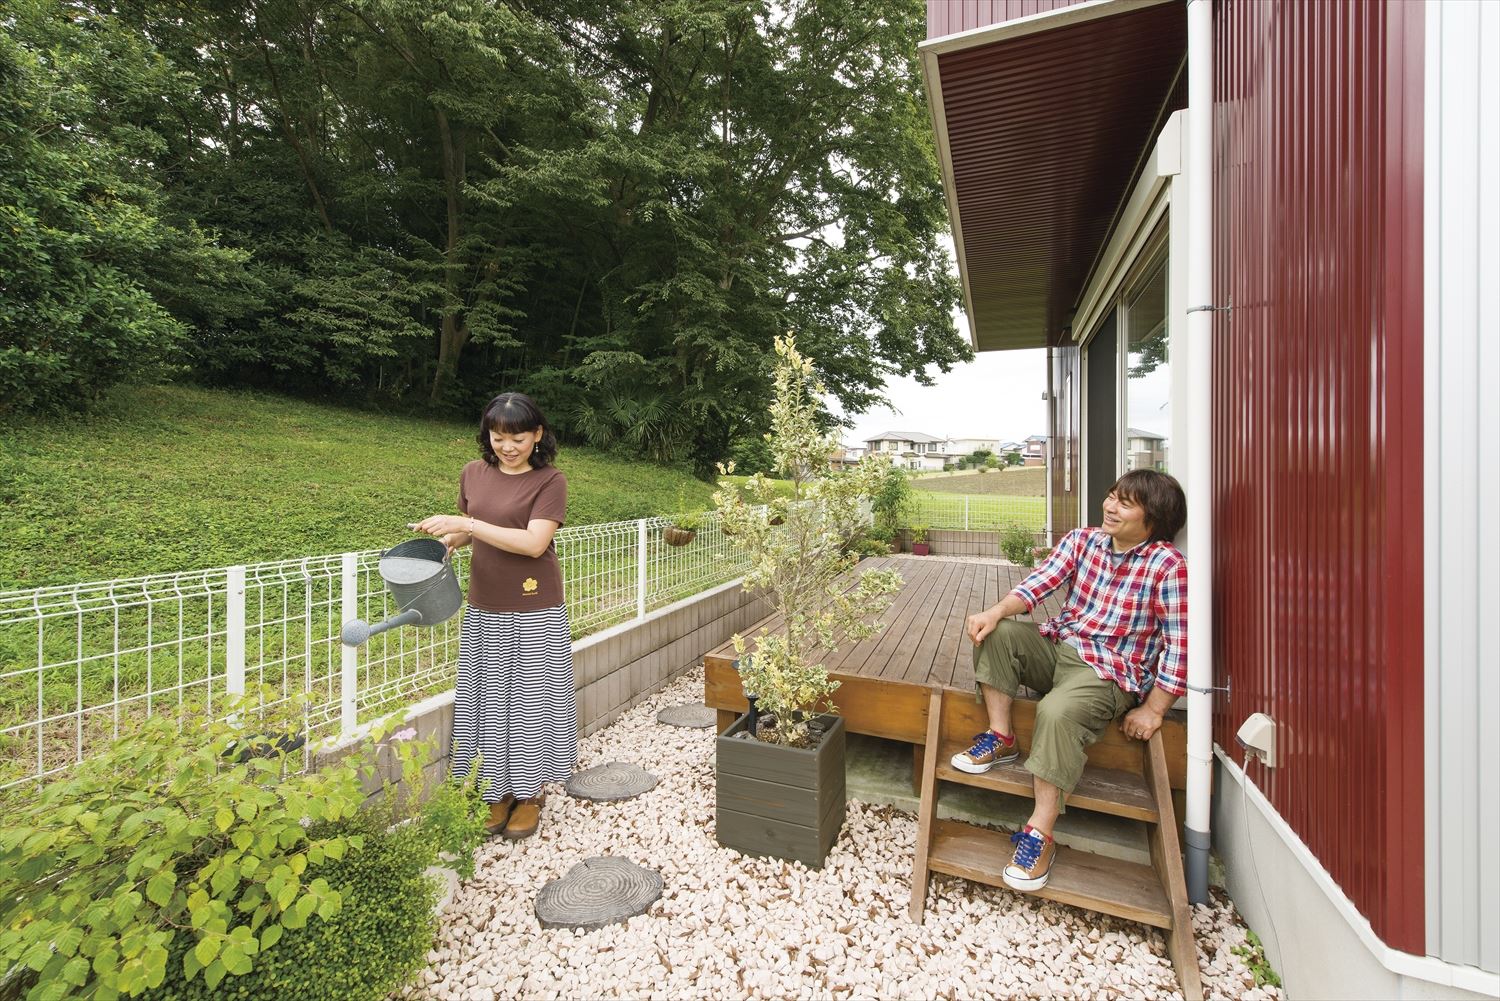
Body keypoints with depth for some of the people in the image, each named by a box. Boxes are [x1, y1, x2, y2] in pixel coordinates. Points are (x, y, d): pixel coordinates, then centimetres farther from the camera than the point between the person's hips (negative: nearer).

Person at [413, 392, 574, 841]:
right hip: (484, 610, 5)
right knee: (489, 701, 13)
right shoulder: (474, 474, 5)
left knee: (531, 699, 7)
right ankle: (498, 793, 32)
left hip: (535, 612, -4)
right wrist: (448, 540, -4)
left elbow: (534, 543, -21)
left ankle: (530, 795, 28)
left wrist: (466, 524, -24)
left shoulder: (550, 480, -11)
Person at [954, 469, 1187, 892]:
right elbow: (1038, 583, -10)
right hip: (1057, 648, 6)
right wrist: (996, 612, -28)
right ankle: (1001, 738, -7)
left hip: (1111, 671, -5)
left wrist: (1152, 709, -12)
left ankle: (1040, 834, -21)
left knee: (1057, 712, -34)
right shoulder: (1081, 540, 3)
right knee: (996, 633, -19)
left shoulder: (1167, 565, -11)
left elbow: (1179, 644, -11)